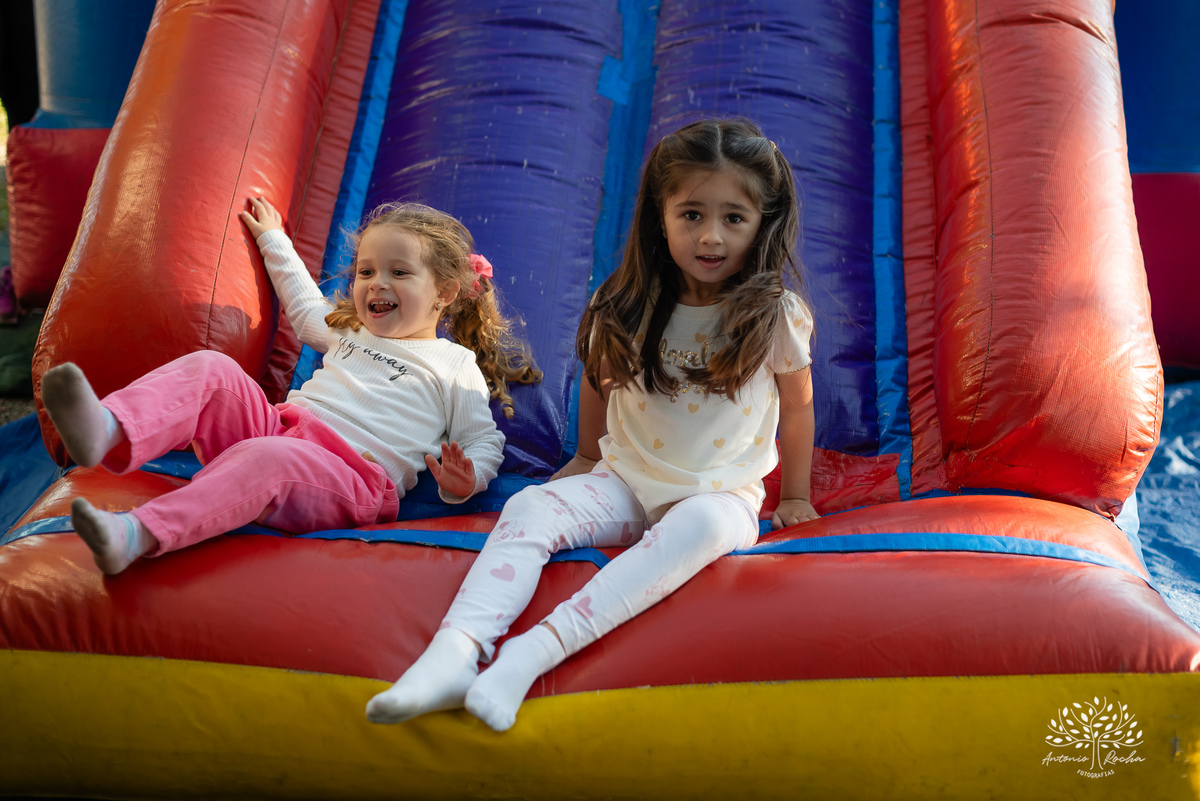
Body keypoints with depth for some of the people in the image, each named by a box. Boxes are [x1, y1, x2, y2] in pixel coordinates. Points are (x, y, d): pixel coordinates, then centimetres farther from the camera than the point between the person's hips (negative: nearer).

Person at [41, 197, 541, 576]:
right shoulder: (349, 333, 31)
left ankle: (137, 536, -56)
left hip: (351, 477, -6)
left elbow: (484, 443, 10)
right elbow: (304, 307, 50)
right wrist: (274, 241, 56)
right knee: (211, 370, -20)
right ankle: (109, 434, -46)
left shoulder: (456, 368, 13)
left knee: (265, 458, -40)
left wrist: (463, 482, -12)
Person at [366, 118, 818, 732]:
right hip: (626, 479, 3)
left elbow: (797, 405, 7)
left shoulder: (775, 314, -8)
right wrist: (591, 459, 29)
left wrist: (795, 497, 16)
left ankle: (540, 648, -49)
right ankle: (455, 650, -44)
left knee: (700, 525, -39)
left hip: (722, 493, -2)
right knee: (528, 506, -25)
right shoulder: (628, 310, -2)